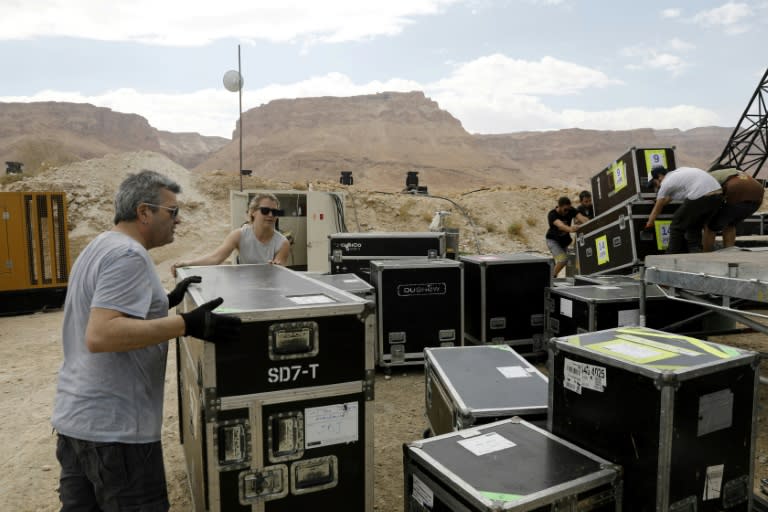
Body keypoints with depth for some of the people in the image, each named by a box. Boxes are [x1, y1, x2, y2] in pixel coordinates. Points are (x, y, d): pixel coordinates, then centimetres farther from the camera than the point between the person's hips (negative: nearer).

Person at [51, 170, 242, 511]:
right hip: (113, 426, -10)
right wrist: (187, 324, -31)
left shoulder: (98, 247, 13)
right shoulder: (128, 255, -19)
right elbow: (100, 335, -29)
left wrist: (168, 300, 21)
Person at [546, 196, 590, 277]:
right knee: (563, 259, -22)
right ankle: (552, 277, -2)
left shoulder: (571, 211, -16)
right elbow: (560, 225, -49)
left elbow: (581, 218, -31)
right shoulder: (552, 214, -29)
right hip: (553, 240, -5)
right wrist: (570, 229, -70)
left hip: (565, 240, 5)